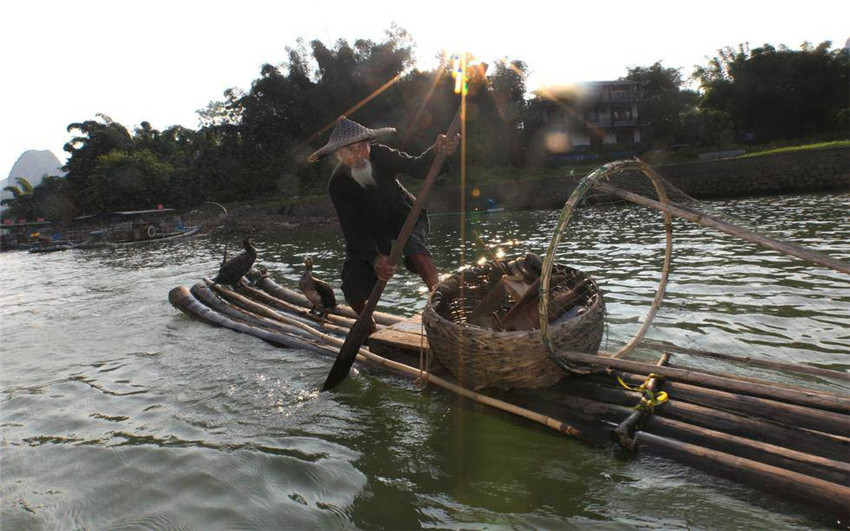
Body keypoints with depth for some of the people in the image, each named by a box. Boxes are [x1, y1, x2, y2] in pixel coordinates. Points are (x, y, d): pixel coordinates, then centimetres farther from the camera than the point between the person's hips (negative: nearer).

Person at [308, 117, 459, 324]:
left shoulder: (379, 155, -19)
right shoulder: (338, 185, -21)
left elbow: (416, 167, -33)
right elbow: (353, 229, -27)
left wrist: (436, 152, -55)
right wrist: (374, 258, -43)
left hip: (407, 219, 0)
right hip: (371, 234, 1)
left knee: (413, 244, -35)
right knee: (353, 285, -12)